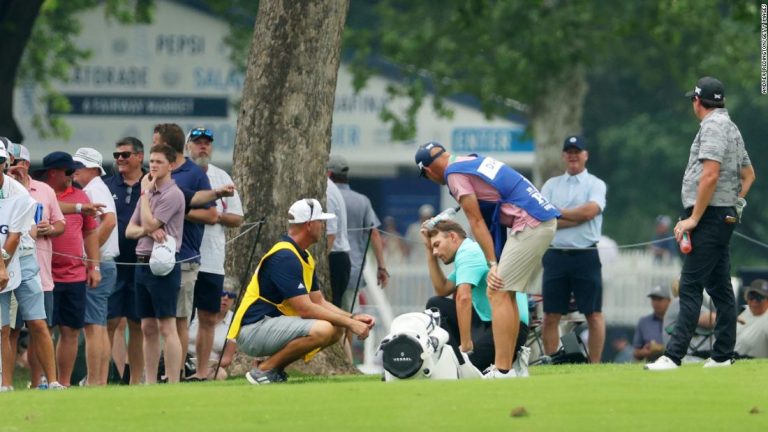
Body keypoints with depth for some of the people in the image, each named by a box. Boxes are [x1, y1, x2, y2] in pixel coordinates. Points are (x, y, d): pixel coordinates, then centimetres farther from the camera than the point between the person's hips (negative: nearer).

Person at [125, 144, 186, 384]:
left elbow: (149, 223, -16)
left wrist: (145, 192, -5)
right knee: (148, 329, 9)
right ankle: (150, 383, 12)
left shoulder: (172, 194, -9)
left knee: (167, 327, -10)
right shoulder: (149, 193, 17)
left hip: (163, 267, -9)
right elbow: (130, 230, 15)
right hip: (143, 263, 9)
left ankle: (173, 385, -12)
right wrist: (148, 230, -7)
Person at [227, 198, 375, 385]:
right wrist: (350, 323, -18)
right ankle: (264, 370, -15)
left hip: (275, 324, 10)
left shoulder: (304, 257, 15)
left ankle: (276, 368, 8)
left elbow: (319, 302, 17)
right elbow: (305, 309, -22)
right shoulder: (285, 257, -18)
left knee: (335, 329, 8)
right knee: (322, 329, -29)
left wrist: (353, 318, 2)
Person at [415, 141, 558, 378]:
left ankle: (502, 370, -16)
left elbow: (476, 221, -7)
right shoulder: (474, 160, 20)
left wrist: (493, 264, -6)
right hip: (546, 219, 9)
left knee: (498, 294, -10)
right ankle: (506, 366, 13)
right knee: (506, 293, 14)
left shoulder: (455, 173, -5)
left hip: (529, 224, -9)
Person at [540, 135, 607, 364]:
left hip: (586, 257, -2)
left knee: (594, 314, -3)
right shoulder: (551, 185, 14)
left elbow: (589, 210, -12)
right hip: (555, 256, 2)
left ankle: (594, 364, 1)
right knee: (551, 316, 0)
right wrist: (578, 217, -7)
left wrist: (557, 213, -2)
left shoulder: (595, 184, 7)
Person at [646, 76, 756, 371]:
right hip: (726, 216, 10)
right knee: (720, 286, 11)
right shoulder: (732, 128, 18)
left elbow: (711, 174, -22)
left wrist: (693, 218, -20)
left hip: (710, 216, -10)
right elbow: (748, 173, 26)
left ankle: (673, 356, -20)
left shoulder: (712, 126, -12)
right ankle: (723, 355, 12)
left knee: (690, 285, -14)